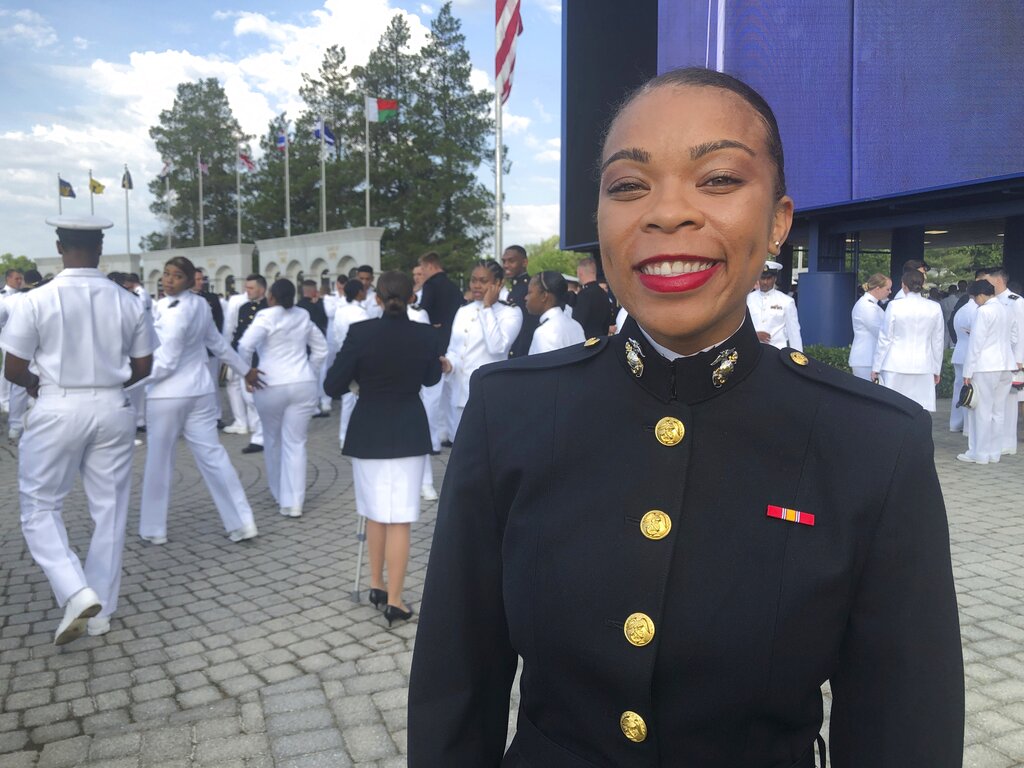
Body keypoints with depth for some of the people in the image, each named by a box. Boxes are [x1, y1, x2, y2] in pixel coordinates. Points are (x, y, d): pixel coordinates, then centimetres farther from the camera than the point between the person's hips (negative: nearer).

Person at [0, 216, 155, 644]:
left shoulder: (36, 300, -9)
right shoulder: (128, 302, -1)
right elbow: (142, 367, 6)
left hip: (57, 410, -3)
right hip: (112, 409, 3)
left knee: (40, 507, 11)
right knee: (109, 509, 11)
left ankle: (76, 593, -8)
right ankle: (101, 611, 19)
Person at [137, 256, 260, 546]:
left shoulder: (171, 312, -17)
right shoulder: (201, 305, 6)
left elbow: (165, 363, -18)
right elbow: (218, 343, 17)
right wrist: (244, 370, 28)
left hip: (168, 394, -7)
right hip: (200, 389, 7)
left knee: (159, 461, 7)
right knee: (212, 454, 7)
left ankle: (154, 528, 19)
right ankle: (241, 522, 6)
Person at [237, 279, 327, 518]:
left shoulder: (266, 316, -7)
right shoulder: (303, 316, 8)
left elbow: (245, 346, -20)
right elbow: (321, 349, 17)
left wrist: (246, 372, -7)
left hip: (271, 386, -3)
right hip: (303, 385, 3)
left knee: (273, 441, 17)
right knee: (295, 444, 2)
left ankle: (279, 494, 30)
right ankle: (293, 502, -3)